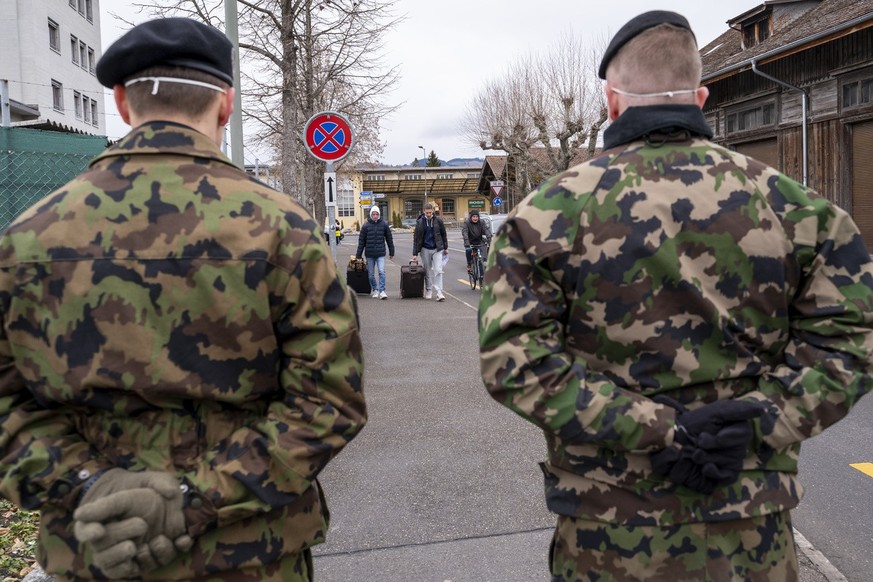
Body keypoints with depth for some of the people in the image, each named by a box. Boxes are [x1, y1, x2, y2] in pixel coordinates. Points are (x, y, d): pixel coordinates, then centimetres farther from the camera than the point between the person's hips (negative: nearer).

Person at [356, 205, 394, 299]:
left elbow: (389, 239, 8)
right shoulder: (366, 225, -1)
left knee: (382, 271, -12)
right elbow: (361, 241, 3)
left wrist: (391, 252, 10)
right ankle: (375, 290, 22)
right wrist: (358, 255, 2)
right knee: (371, 274, 8)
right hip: (369, 254, 1)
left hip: (381, 253, -1)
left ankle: (382, 291, -8)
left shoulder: (384, 224, 1)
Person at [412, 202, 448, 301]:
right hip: (425, 249, 1)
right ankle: (428, 291, 21)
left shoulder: (438, 220, -1)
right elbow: (416, 238, -1)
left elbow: (443, 234, 9)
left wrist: (445, 247, 11)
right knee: (427, 272, 8)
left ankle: (439, 292, -10)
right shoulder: (420, 222, -3)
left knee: (438, 271, -9)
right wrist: (415, 253, -4)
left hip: (437, 249, 0)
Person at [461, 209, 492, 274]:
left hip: (479, 242, 2)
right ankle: (469, 265, -12)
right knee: (468, 250, -31)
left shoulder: (481, 222, -4)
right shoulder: (466, 223, -12)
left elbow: (486, 229, -17)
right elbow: (464, 232, -25)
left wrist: (489, 238, -35)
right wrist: (466, 242, -42)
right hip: (470, 243, -2)